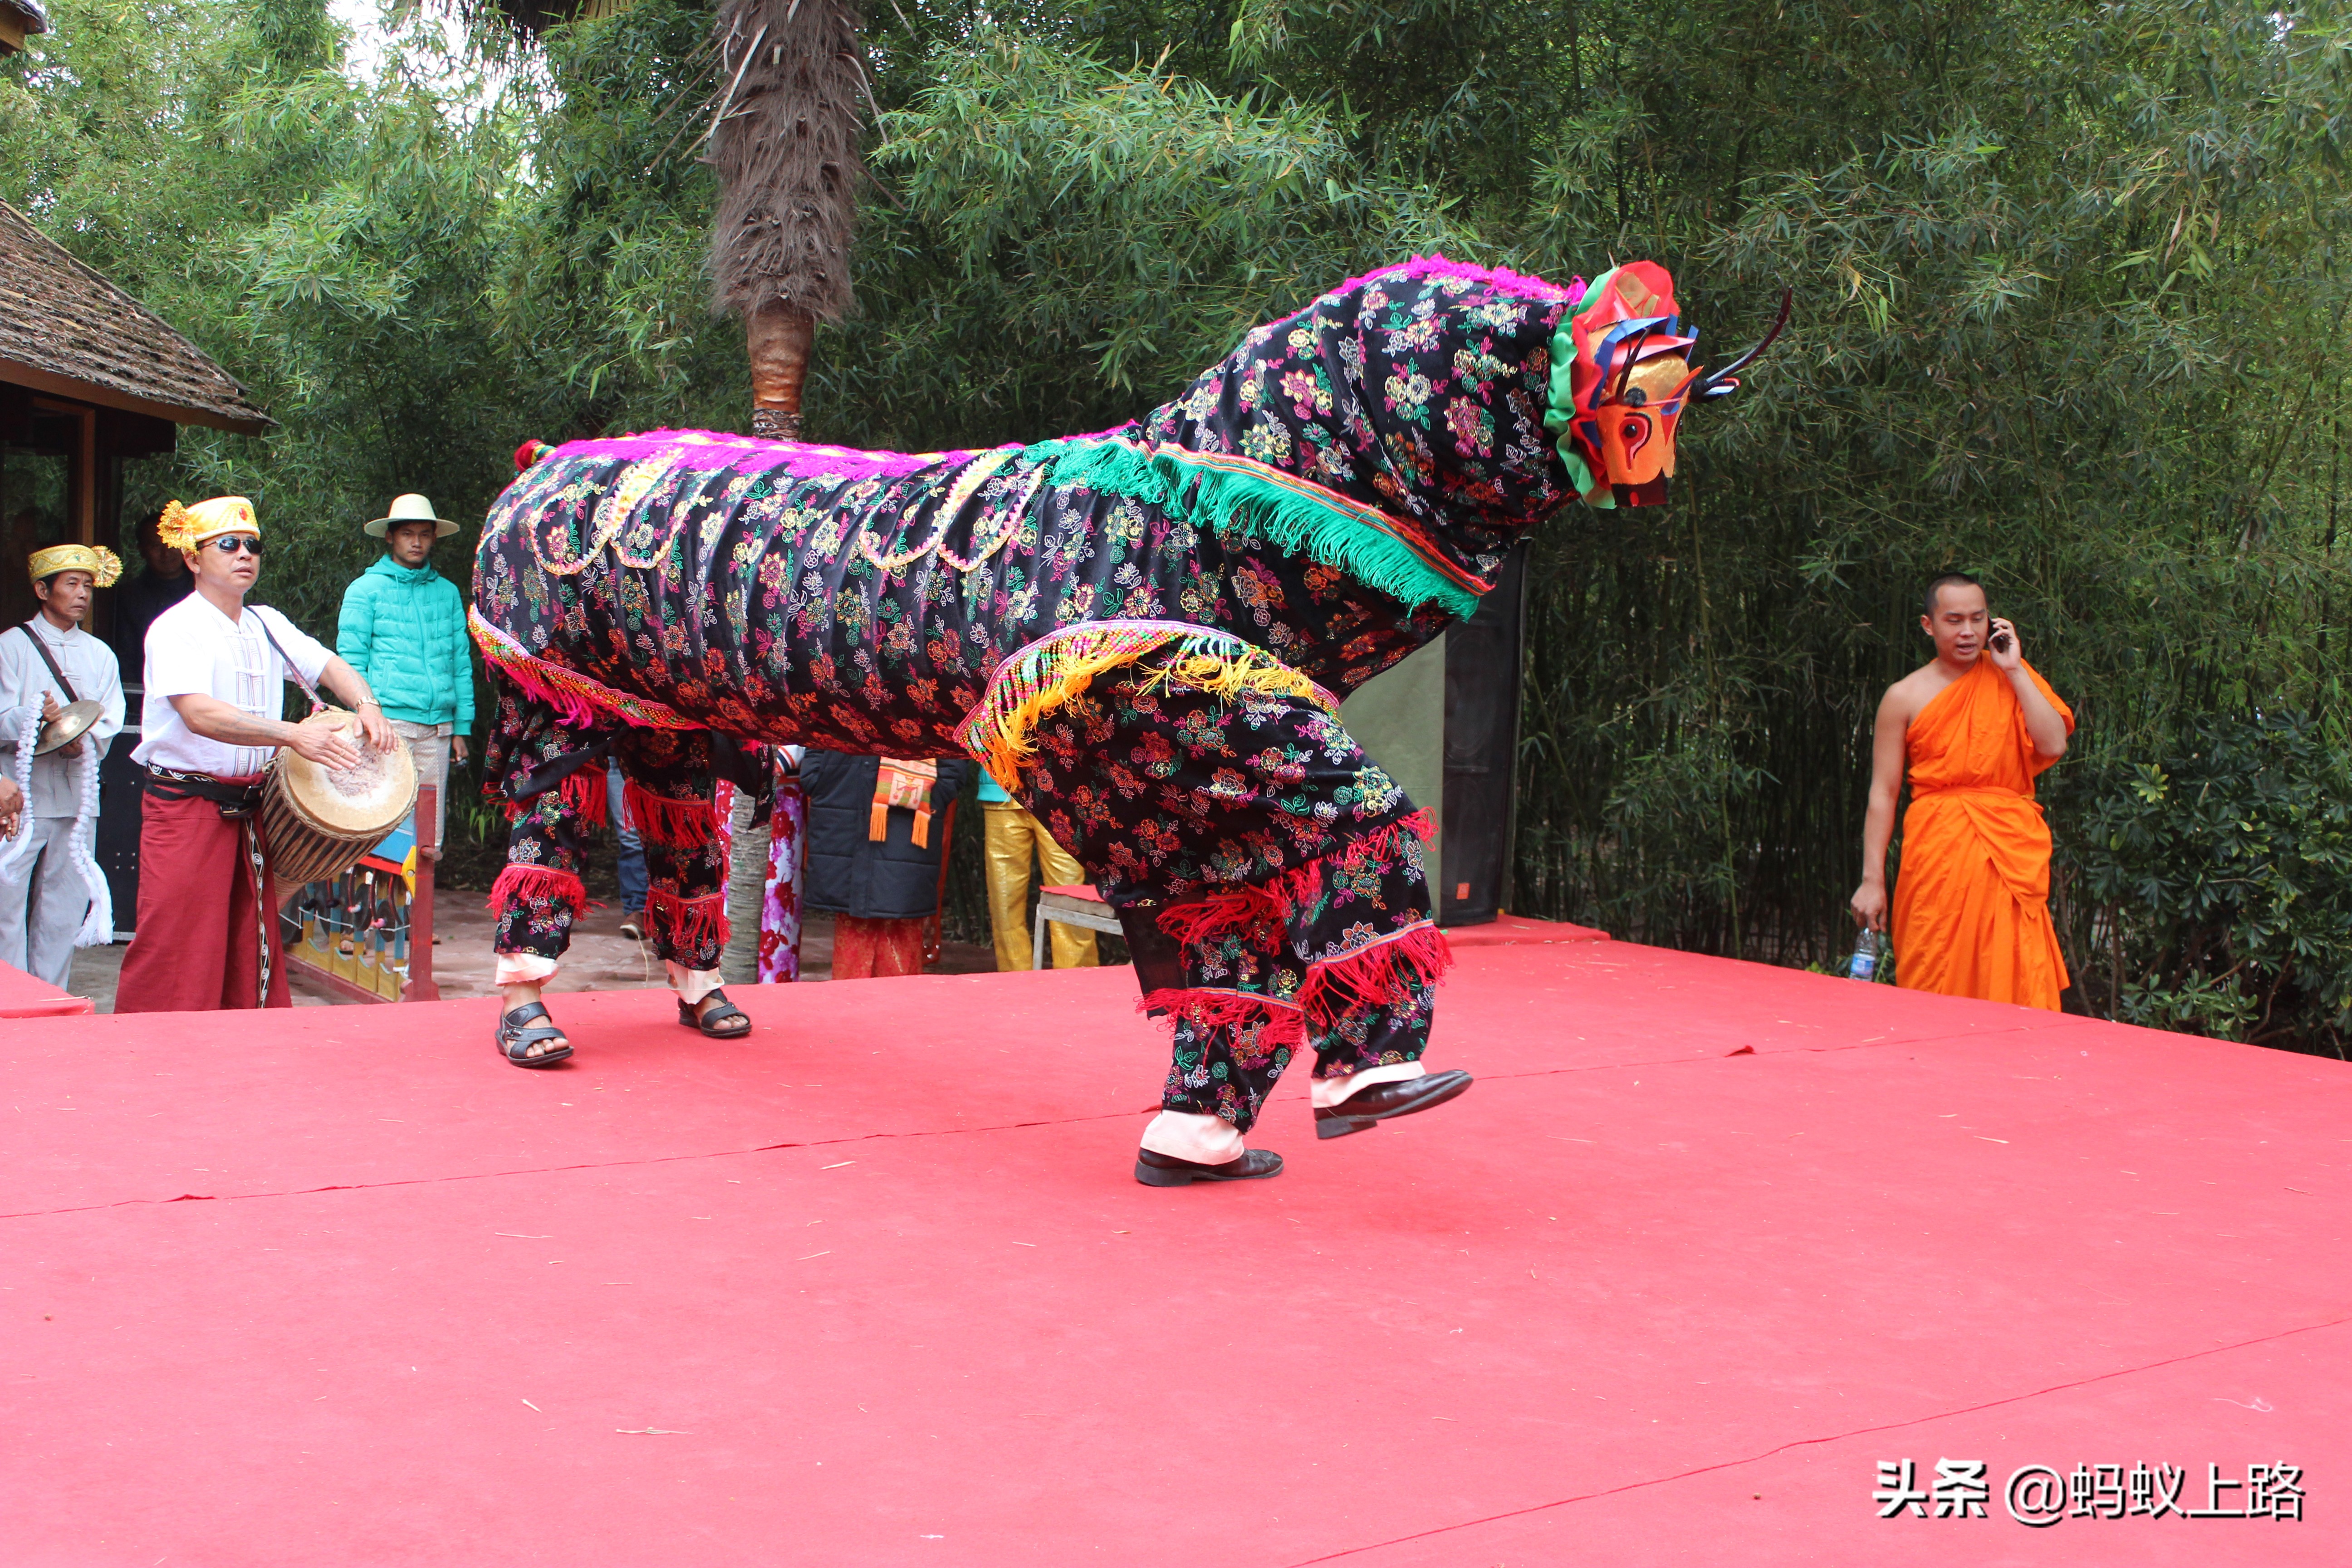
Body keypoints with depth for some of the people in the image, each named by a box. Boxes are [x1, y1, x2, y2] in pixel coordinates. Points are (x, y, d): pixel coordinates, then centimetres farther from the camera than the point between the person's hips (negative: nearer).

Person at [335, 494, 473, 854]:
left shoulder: (447, 592, 15)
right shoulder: (366, 589, 5)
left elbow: (462, 662, 15)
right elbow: (352, 661, 2)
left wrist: (462, 727, 10)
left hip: (439, 724, 3)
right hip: (389, 722, -3)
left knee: (431, 821, 2)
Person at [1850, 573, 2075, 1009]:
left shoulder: (2012, 676, 11)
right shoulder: (1905, 697, 5)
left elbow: (2054, 745, -4)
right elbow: (1883, 792, 3)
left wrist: (2014, 670, -3)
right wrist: (1873, 880, -2)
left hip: (2010, 852, 1)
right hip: (1937, 854, -1)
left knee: (2016, 982, -4)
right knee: (1936, 983, -3)